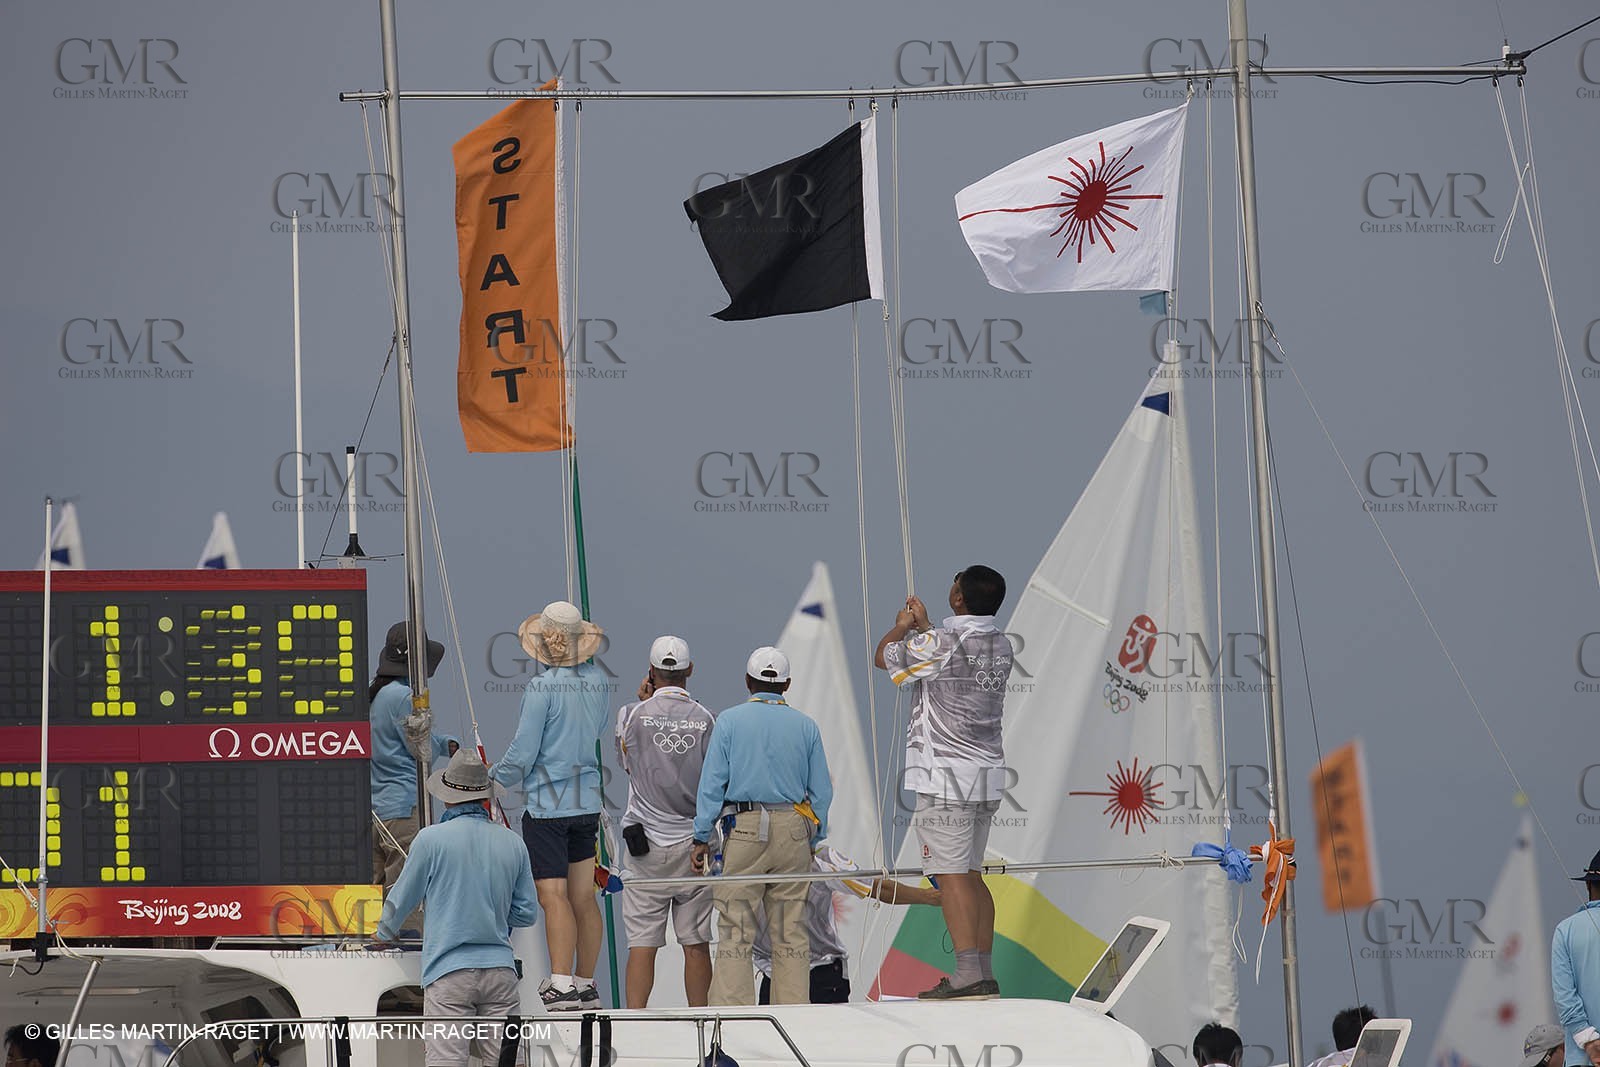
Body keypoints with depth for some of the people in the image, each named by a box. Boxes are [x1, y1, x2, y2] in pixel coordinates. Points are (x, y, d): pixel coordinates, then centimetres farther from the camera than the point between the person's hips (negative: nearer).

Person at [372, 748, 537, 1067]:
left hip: (449, 971, -4)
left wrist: (385, 933, 29)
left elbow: (402, 899, 8)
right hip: (500, 968, 4)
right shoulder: (513, 844, 7)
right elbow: (526, 914, 13)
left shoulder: (431, 839, -4)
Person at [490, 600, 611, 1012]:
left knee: (554, 896, -9)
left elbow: (523, 751, -13)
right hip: (587, 803, 7)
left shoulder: (541, 687, -15)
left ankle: (562, 987, -15)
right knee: (584, 897, 11)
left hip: (546, 804, -7)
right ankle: (586, 985, 17)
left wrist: (494, 781, 3)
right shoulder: (597, 681, 3)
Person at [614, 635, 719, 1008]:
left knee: (642, 943, 0)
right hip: (693, 843, 1)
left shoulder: (633, 714, -5)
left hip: (646, 841, -1)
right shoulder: (706, 719, -4)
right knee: (696, 943, 5)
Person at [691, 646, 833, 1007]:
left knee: (735, 929, -2)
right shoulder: (805, 726, 8)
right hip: (794, 830, 3)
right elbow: (821, 791, 10)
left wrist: (702, 838, 1)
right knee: (791, 932, 6)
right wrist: (814, 841, 17)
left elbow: (712, 783, -2)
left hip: (745, 828, -3)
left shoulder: (730, 721, 1)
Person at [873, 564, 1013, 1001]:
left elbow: (884, 658, 3)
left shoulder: (940, 643, -15)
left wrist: (901, 627, 22)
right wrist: (923, 626, 38)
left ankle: (967, 976, -14)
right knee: (970, 874, 13)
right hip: (988, 773, 8)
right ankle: (985, 974, 12)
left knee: (951, 875, -8)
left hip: (945, 774, -8)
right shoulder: (1001, 646, 8)